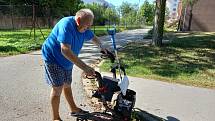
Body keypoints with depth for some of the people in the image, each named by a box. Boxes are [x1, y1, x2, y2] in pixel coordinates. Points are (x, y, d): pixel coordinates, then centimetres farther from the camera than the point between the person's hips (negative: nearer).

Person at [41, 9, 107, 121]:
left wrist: (101, 47, 26)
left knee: (67, 85, 17)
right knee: (58, 87, -7)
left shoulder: (83, 28, -5)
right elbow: (65, 50, -42)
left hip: (67, 61, 8)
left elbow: (93, 37, 16)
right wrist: (84, 67, -45)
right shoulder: (66, 25, -31)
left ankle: (73, 108, 32)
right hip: (53, 58, -7)